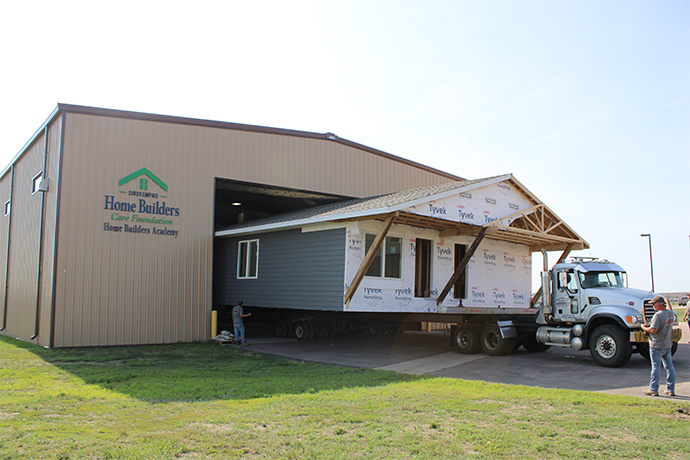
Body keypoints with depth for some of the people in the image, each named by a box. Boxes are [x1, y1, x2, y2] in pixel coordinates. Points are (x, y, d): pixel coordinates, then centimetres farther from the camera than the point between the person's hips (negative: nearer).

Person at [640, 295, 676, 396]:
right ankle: (671, 389, 18)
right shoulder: (670, 313, 5)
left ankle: (653, 389, 4)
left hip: (657, 346, -8)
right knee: (669, 366, 12)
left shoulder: (658, 315, -22)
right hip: (668, 345, 8)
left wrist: (644, 328, -8)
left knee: (656, 367, -2)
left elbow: (653, 330, -25)